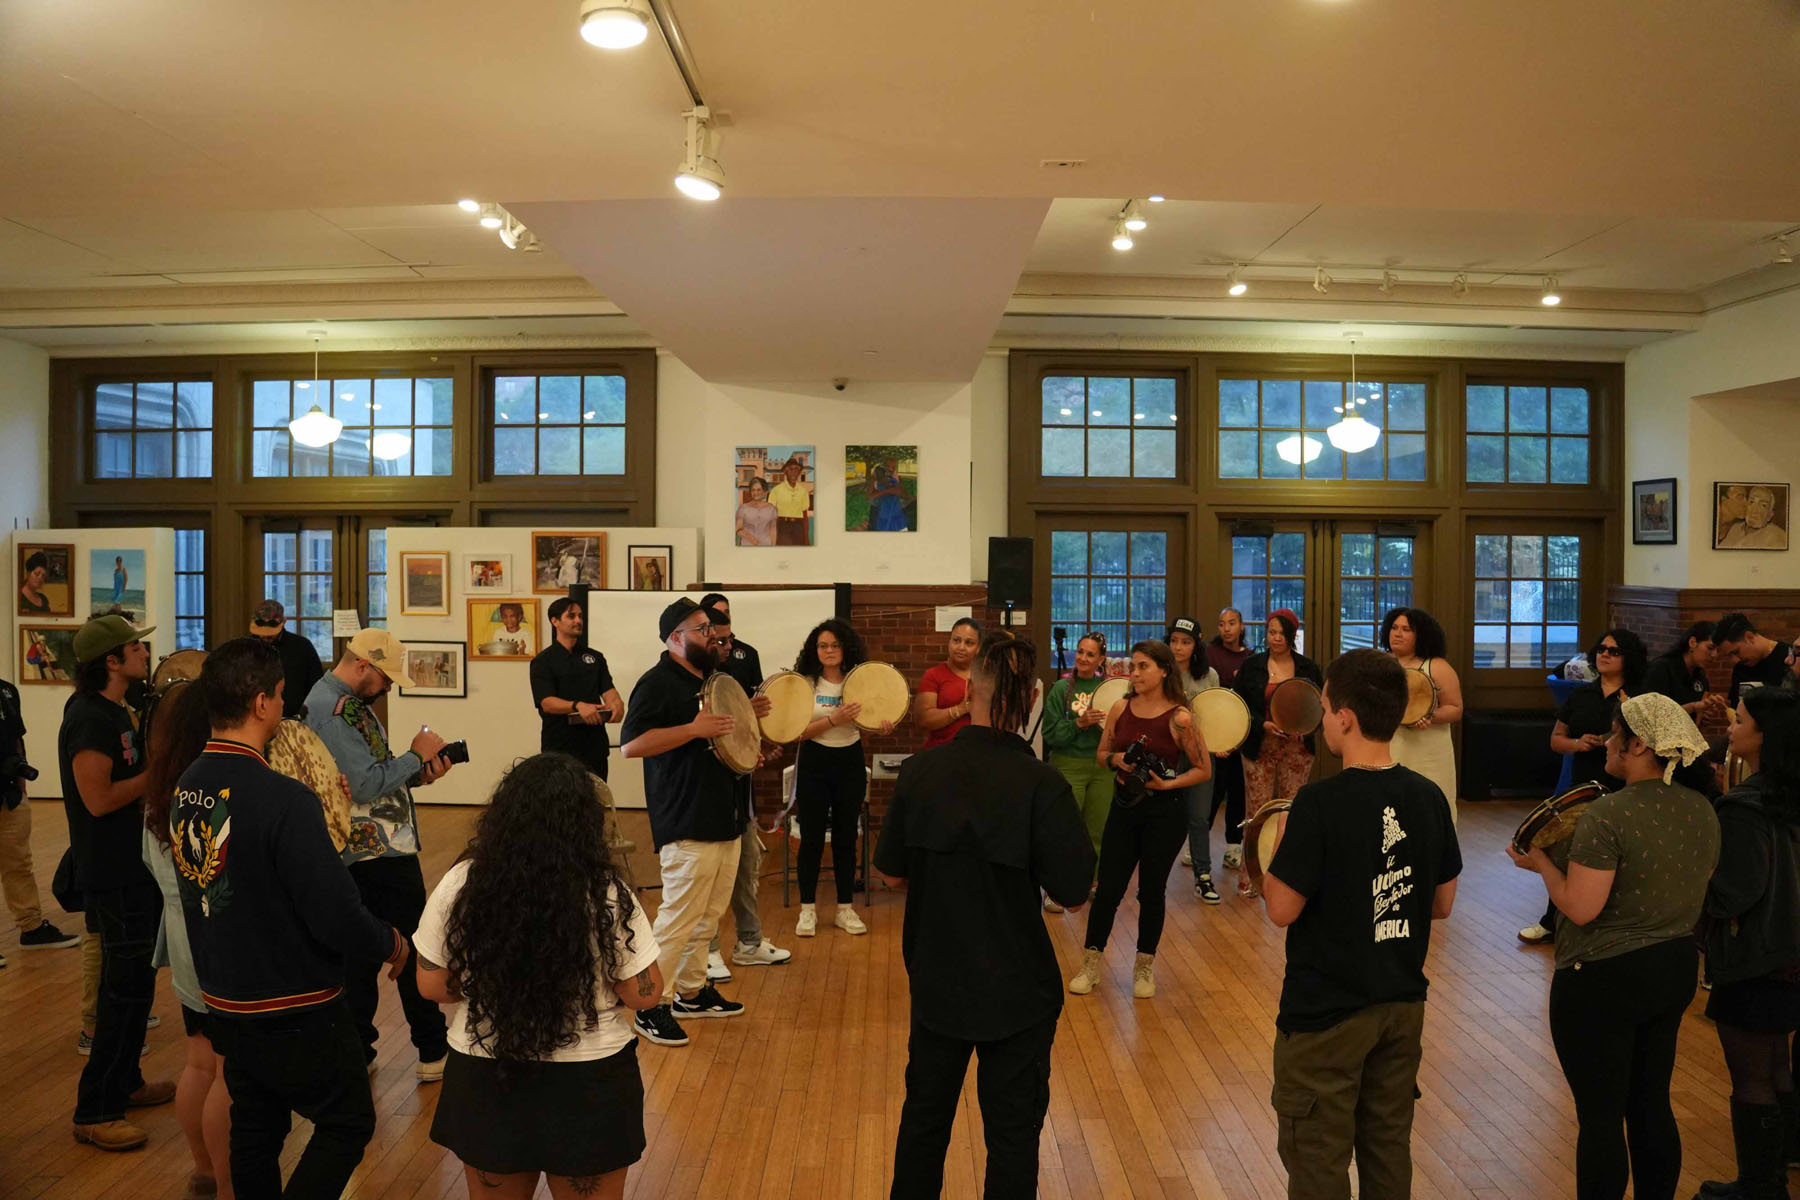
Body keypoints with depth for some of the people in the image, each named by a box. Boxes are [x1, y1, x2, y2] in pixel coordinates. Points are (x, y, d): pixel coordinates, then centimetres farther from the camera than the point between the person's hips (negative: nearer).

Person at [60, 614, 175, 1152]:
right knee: (127, 987, -4)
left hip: (134, 867, 10)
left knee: (133, 982, 20)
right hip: (113, 875, -10)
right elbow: (99, 798, -25)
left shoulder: (116, 713, 10)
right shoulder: (89, 719, -20)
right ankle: (94, 1112, 7)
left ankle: (125, 1083, 34)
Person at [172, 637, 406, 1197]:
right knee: (348, 1124, 11)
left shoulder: (184, 788, -3)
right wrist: (391, 942, -8)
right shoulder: (285, 800, -27)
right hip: (296, 1012, -7)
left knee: (255, 1131, 22)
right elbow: (338, 915, -27)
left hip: (223, 1000, 8)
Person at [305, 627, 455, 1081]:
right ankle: (434, 1052, 12)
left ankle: (356, 1052, 23)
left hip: (374, 851, 10)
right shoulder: (332, 708, -19)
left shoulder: (350, 703, 14)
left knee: (363, 956, 14)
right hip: (378, 852, -10)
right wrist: (416, 754, -12)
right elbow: (366, 783, -24)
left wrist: (418, 775, 2)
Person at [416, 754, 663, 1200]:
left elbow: (433, 986, -3)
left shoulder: (459, 886, -12)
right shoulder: (608, 895, -18)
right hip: (587, 1089, -1)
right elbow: (643, 994, -11)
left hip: (485, 1081, 2)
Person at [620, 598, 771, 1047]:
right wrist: (694, 729, -25)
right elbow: (631, 744, -22)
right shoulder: (657, 683, -12)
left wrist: (748, 714, 11)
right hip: (686, 824, -9)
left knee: (709, 915, 16)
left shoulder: (709, 680, 17)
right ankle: (652, 1006, 6)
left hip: (723, 818, 10)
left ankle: (691, 992, 29)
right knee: (679, 917, -7)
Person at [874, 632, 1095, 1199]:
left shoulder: (919, 771, -10)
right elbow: (1072, 895, -15)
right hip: (1017, 988, -3)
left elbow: (892, 874, -1)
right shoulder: (1041, 784, -20)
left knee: (924, 1115, 22)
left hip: (936, 979, 3)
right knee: (1013, 1133, 13)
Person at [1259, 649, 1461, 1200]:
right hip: (1403, 1004, 6)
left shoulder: (1320, 802, -22)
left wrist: (1282, 842, -3)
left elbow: (1281, 909, -17)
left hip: (1327, 1013, -6)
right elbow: (1442, 904, 6)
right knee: (1390, 1152, 21)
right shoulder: (1429, 797, -4)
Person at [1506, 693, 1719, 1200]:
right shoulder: (1702, 810, 1)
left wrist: (1542, 861, -9)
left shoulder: (1608, 815, -23)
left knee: (1600, 1115, 5)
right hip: (1676, 969, 8)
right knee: (1652, 1104, 20)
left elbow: (1580, 908, -23)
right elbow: (1682, 887, 12)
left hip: (1603, 978, -7)